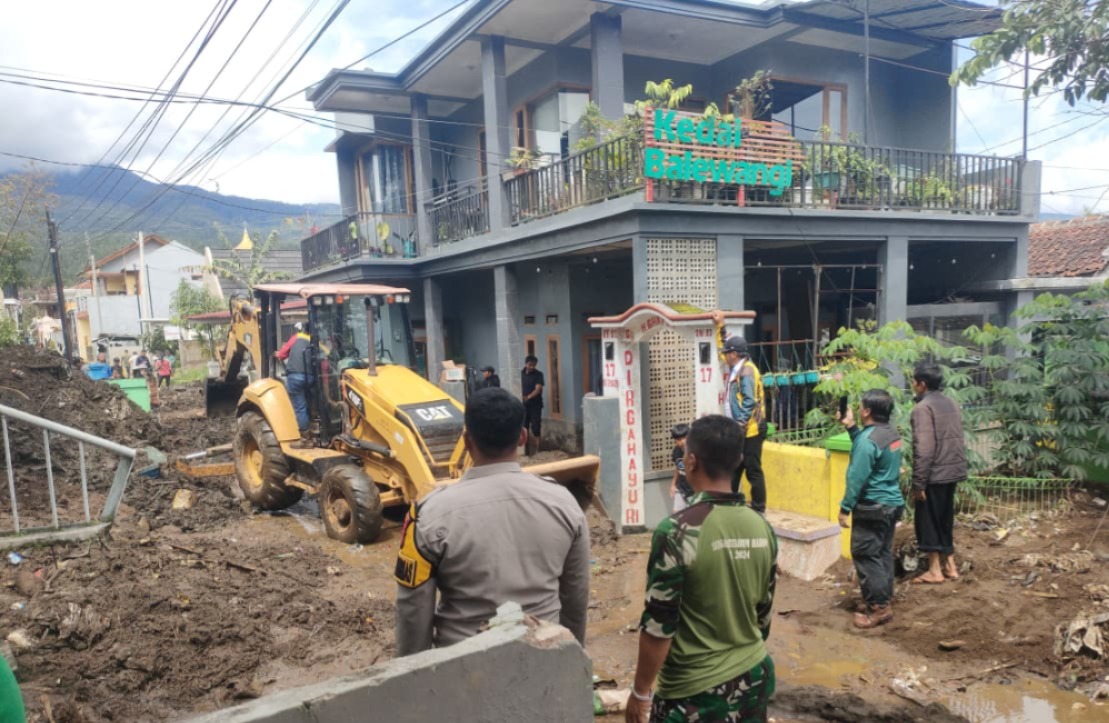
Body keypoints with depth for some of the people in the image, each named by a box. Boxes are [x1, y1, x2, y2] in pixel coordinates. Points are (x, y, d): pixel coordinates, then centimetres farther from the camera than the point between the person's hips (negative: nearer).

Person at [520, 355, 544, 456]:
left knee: (536, 427, -4)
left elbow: (538, 389, -18)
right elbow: (520, 387, 14)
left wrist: (528, 397, -34)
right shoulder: (521, 373, 7)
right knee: (524, 426, 5)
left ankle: (537, 449, 1)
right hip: (524, 404, 4)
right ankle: (526, 449, 13)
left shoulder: (538, 374, -7)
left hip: (535, 405, -4)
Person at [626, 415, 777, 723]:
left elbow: (658, 626, -18)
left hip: (696, 690, -6)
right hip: (755, 679, 6)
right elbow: (763, 613, 8)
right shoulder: (762, 527, -3)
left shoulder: (677, 532, -21)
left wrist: (640, 691, -5)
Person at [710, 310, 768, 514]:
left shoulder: (747, 371, -17)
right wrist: (720, 326, 23)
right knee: (734, 468, 17)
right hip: (741, 430, 10)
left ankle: (758, 510, 5)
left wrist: (740, 425, -24)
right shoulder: (737, 368, 12)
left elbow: (749, 402, -23)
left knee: (753, 470, -3)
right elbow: (724, 345, 28)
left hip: (750, 430, -10)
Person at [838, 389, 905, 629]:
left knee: (865, 556, -2)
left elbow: (857, 478, -21)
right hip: (892, 503, 9)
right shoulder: (892, 432, 5)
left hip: (872, 507, -9)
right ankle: (883, 600, 24)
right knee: (883, 553, 16)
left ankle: (878, 607, 1)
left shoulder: (868, 439, -23)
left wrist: (845, 507, -14)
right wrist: (852, 428, 15)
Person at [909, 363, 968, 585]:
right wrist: (958, 469, 22)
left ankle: (934, 571, 7)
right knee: (945, 519, 18)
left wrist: (918, 483, -17)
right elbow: (960, 441, 15)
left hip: (933, 475, -8)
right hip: (952, 473, 8)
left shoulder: (922, 408, -17)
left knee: (928, 522, 2)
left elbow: (923, 450, -21)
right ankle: (950, 565, 24)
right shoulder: (951, 404, 10)